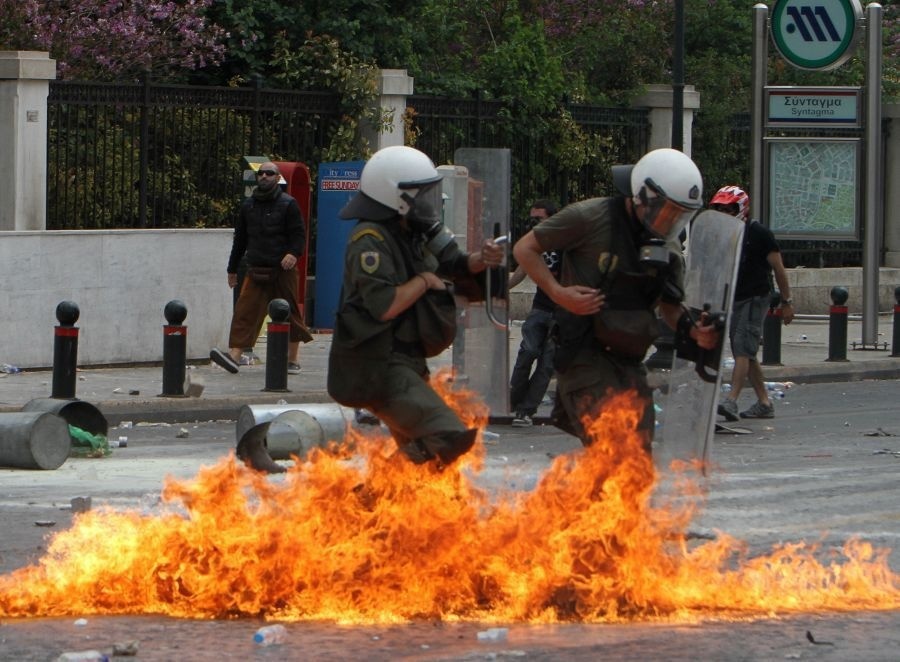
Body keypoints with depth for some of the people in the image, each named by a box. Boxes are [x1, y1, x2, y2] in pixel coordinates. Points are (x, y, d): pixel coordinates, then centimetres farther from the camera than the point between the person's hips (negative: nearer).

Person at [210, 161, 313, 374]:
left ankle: (292, 360, 14)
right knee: (245, 311, -10)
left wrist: (293, 253, -24)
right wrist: (232, 269, 21)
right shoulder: (248, 206, 14)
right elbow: (240, 239, 21)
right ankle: (234, 355, -19)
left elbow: (299, 234, -4)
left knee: (289, 315, 4)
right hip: (255, 271, 4)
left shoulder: (288, 204, 1)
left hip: (282, 271, -3)